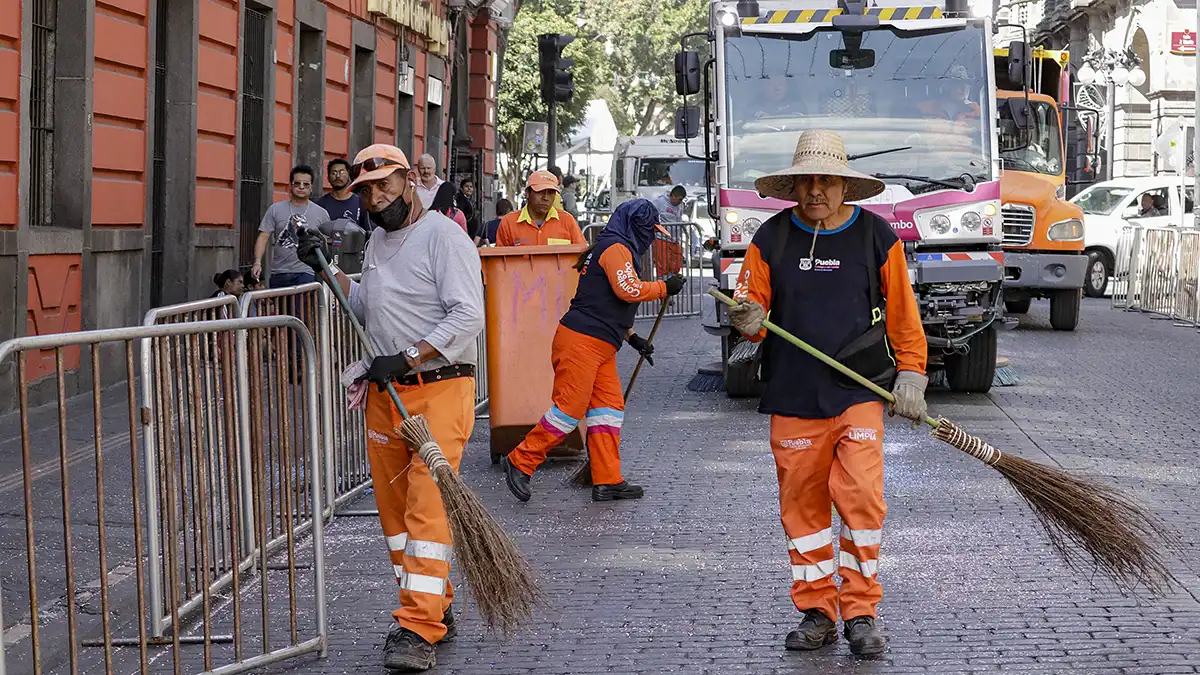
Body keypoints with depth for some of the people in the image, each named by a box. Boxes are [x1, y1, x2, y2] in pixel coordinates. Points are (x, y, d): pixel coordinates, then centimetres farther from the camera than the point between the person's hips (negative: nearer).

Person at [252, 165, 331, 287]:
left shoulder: (321, 214, 7)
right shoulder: (275, 209, 6)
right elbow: (263, 237, 0)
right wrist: (257, 262, -14)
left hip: (305, 274, -2)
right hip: (278, 274, 2)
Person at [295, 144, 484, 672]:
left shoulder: (442, 236, -9)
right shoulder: (377, 242, 17)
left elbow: (468, 316, -18)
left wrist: (406, 358, -21)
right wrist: (328, 270, 15)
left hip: (439, 389, -8)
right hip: (385, 392, 8)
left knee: (426, 506, -13)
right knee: (394, 507, 10)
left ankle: (420, 629, -15)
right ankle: (436, 611, 22)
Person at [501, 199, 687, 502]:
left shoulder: (613, 248, 25)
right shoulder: (616, 248, -7)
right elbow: (629, 290, -20)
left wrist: (632, 337, 26)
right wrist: (664, 287, -7)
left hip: (600, 346, 11)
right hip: (581, 341, -11)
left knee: (610, 406, 6)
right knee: (570, 408, -10)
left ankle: (608, 481, 6)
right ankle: (520, 462, -1)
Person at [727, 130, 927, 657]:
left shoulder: (876, 236, 3)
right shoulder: (771, 239, 5)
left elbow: (902, 314, 8)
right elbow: (751, 305, 7)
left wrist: (910, 376, 3)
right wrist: (749, 321, -17)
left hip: (859, 392, -2)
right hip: (792, 396, 2)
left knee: (861, 497, -11)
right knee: (802, 504, 5)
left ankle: (860, 611, 2)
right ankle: (817, 611, 17)